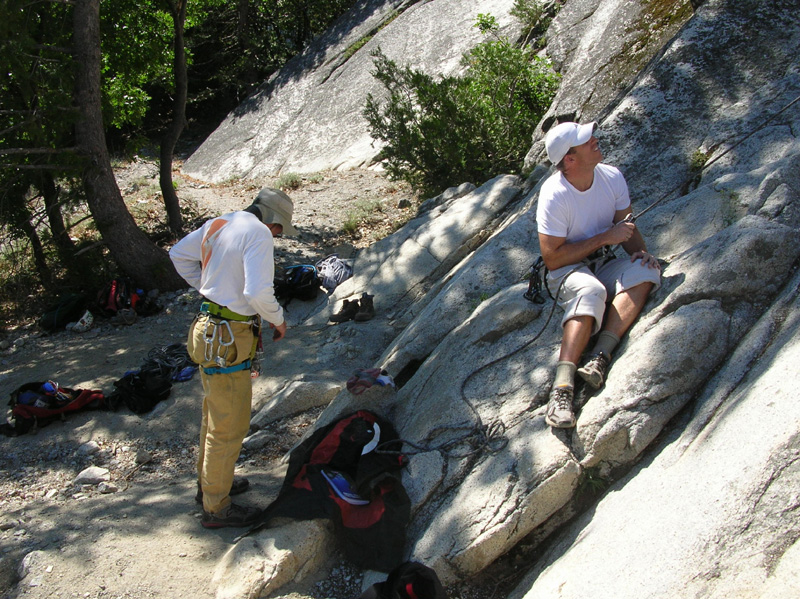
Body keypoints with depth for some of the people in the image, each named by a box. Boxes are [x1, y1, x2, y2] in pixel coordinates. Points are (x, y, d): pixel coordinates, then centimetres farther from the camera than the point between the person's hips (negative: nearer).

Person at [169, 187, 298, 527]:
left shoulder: (217, 225, 8)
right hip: (228, 342, -9)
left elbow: (178, 254, 21)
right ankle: (216, 508, 16)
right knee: (229, 426, 3)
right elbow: (258, 291, -28)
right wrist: (278, 320, -10)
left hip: (210, 330, 9)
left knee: (215, 416, 24)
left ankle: (209, 484, 42)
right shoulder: (258, 233, -17)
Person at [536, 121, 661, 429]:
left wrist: (641, 251, -15)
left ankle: (599, 357, -36)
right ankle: (562, 387, -48)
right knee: (590, 290, -39)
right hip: (566, 269, -5)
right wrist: (605, 237, -21)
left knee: (646, 270, -25)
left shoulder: (612, 176, -4)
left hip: (604, 263, 6)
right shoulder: (554, 194, -21)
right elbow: (552, 259, -20)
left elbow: (627, 226, 7)